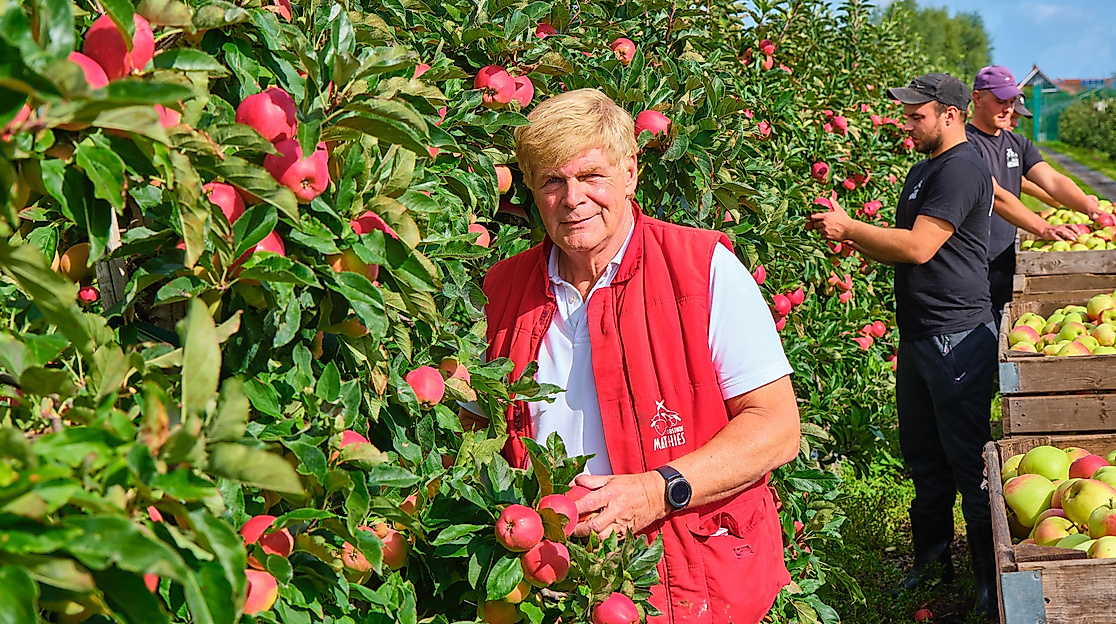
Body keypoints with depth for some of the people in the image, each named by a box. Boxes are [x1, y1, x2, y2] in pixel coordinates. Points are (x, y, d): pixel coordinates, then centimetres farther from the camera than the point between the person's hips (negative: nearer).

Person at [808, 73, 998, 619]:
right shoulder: (924, 169, 18)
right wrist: (847, 236, 4)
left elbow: (918, 247, -21)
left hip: (957, 338, -10)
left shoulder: (962, 168, -14)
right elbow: (899, 252, 21)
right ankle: (932, 556, 29)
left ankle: (990, 574, 6)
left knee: (967, 460, -3)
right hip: (917, 337, 10)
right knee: (923, 457, 16)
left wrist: (848, 227, -10)